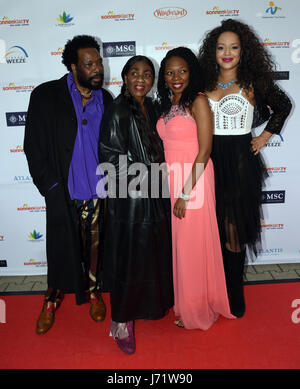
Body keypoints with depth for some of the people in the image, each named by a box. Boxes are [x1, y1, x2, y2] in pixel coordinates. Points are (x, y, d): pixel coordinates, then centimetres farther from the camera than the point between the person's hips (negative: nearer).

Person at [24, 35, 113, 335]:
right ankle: (52, 299, 35)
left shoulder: (106, 100, 6)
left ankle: (93, 290, 40)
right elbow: (33, 145, -4)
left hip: (98, 193, 2)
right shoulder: (46, 96, -4)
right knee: (60, 248, 9)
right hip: (63, 193, -2)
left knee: (95, 245, 14)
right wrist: (50, 186, -8)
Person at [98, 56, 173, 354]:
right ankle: (121, 321, 23)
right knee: (129, 258, 3)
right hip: (129, 197, -8)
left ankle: (149, 303, 42)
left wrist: (159, 167, 3)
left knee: (153, 252, 19)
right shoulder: (117, 111, -13)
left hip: (152, 195, 8)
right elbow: (111, 157, -18)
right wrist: (151, 171, -15)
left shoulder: (149, 106, 10)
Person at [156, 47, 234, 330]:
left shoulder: (198, 101, -9)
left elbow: (204, 150, -15)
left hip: (194, 180, -6)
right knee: (176, 241, 14)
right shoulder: (167, 104, 13)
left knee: (193, 244, 3)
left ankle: (197, 309, 25)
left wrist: (186, 193, -18)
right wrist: (172, 188, 6)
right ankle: (180, 300, 34)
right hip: (171, 179, 7)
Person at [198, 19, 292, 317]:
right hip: (209, 160, 3)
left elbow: (283, 105, 15)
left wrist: (264, 137, 8)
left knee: (234, 230, 0)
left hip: (240, 161, -2)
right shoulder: (205, 83, 9)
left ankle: (233, 297, 18)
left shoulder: (252, 83, 2)